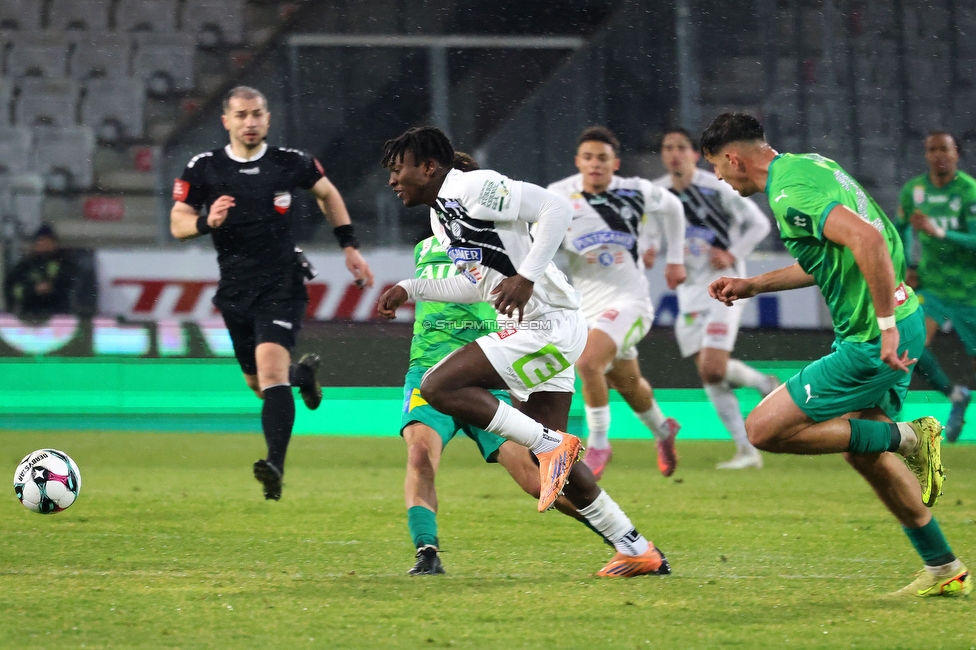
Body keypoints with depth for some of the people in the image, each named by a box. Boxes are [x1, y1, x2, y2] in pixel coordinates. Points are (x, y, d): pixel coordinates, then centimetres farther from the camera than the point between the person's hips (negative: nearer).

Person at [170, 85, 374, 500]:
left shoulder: (290, 164, -1)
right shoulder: (203, 169, -1)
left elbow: (327, 193, 18)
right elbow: (177, 223, -1)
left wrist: (349, 246, 15)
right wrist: (207, 222, -22)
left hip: (282, 284, -3)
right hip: (235, 291, 3)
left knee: (270, 367, -23)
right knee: (258, 384, 14)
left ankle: (276, 465, -33)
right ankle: (303, 374, 51)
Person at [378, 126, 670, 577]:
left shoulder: (473, 187, -11)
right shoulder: (442, 218, 18)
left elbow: (556, 208, -19)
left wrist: (527, 276, -25)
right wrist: (410, 289, 24)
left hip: (547, 324, -10)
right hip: (530, 332, 10)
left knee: (439, 387, -18)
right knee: (553, 462, 11)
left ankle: (550, 444, -16)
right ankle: (637, 551, 16)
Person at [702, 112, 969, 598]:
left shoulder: (789, 195, -19)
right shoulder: (809, 165, 13)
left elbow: (865, 238, -34)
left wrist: (886, 324, -31)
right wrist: (753, 285, 27)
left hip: (873, 341, -10)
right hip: (894, 325, 10)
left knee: (763, 430, -5)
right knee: (864, 453, 22)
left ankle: (905, 438, -2)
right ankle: (944, 570, 27)